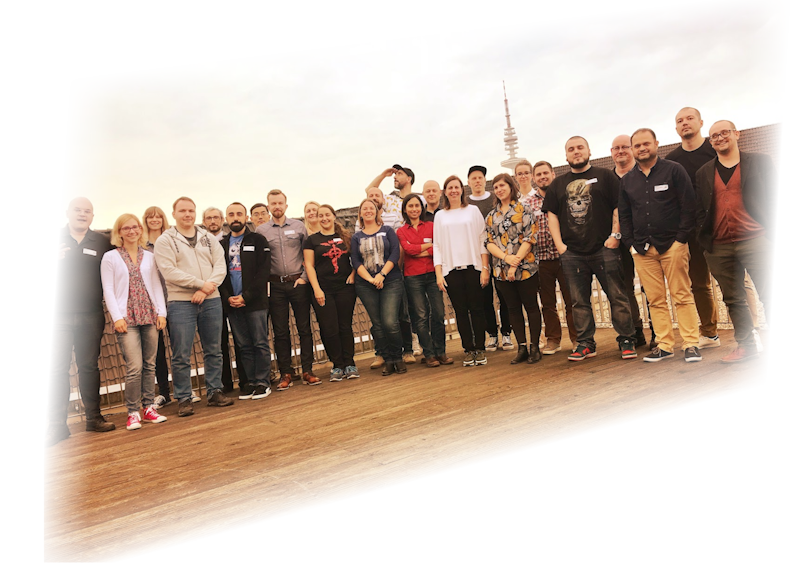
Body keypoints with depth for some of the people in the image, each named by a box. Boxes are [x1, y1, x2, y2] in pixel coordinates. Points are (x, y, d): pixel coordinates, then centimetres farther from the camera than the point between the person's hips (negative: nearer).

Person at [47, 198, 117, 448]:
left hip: (92, 317, 1)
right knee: (57, 369, -2)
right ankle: (57, 425, 5)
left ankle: (94, 417, 19)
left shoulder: (103, 242, 7)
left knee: (89, 366, 11)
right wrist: (54, 259, -16)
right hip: (59, 316, -1)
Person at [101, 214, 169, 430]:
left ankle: (149, 407, 16)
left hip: (150, 316, 3)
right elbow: (108, 290, -1)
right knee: (134, 367, -10)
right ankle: (133, 412, 1)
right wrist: (117, 317, -9)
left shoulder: (149, 256, 12)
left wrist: (161, 312, 1)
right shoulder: (110, 257, 4)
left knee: (150, 365, 6)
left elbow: (157, 285, 10)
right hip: (127, 318, -3)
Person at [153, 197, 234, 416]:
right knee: (182, 355, -1)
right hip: (180, 303, -3)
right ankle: (183, 399, 10)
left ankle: (215, 392, 22)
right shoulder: (165, 240, 0)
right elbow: (169, 271, -11)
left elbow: (220, 265, 2)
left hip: (211, 301, 4)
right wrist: (200, 284, -15)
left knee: (213, 350, 10)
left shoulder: (208, 238, 12)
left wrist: (207, 289, -13)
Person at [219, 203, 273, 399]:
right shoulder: (221, 244, 14)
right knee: (243, 346, 7)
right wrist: (227, 298, -5)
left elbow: (263, 272, -6)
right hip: (232, 304, 3)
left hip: (255, 302, -3)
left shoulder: (258, 240, 3)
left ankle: (262, 383, 6)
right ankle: (249, 383, 14)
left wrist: (246, 296, -13)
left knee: (260, 344, -1)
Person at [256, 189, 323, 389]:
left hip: (298, 283, 0)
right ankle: (285, 374, 13)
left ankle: (307, 371, 10)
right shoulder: (261, 231, 4)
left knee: (304, 328, 2)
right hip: (275, 286, 0)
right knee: (280, 331, 4)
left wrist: (304, 277, -3)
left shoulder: (298, 226, 6)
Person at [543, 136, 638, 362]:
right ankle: (585, 343, 16)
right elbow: (551, 214, 12)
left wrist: (615, 235, -9)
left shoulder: (605, 176, 7)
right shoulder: (558, 184, 15)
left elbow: (619, 207, 2)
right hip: (572, 253, 3)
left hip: (604, 249, -3)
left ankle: (627, 340, 9)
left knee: (617, 296, -1)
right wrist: (559, 244, 1)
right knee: (579, 301, 7)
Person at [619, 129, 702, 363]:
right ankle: (664, 345, 9)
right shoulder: (627, 180, 12)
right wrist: (630, 244, 5)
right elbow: (624, 215, 15)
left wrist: (681, 239, -9)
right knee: (656, 300, 4)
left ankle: (691, 344, 5)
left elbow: (688, 206, -3)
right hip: (642, 249, 3)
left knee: (682, 296, -1)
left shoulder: (674, 170, 1)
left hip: (672, 245, -3)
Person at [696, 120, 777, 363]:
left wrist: (773, 232, -7)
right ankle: (746, 346, 19)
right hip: (719, 248, 3)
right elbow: (700, 209, 11)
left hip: (756, 241, -3)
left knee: (770, 297, 0)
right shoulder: (703, 173, 13)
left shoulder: (760, 162, 7)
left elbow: (774, 198, 3)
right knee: (733, 301, 8)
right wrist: (703, 240, 1)